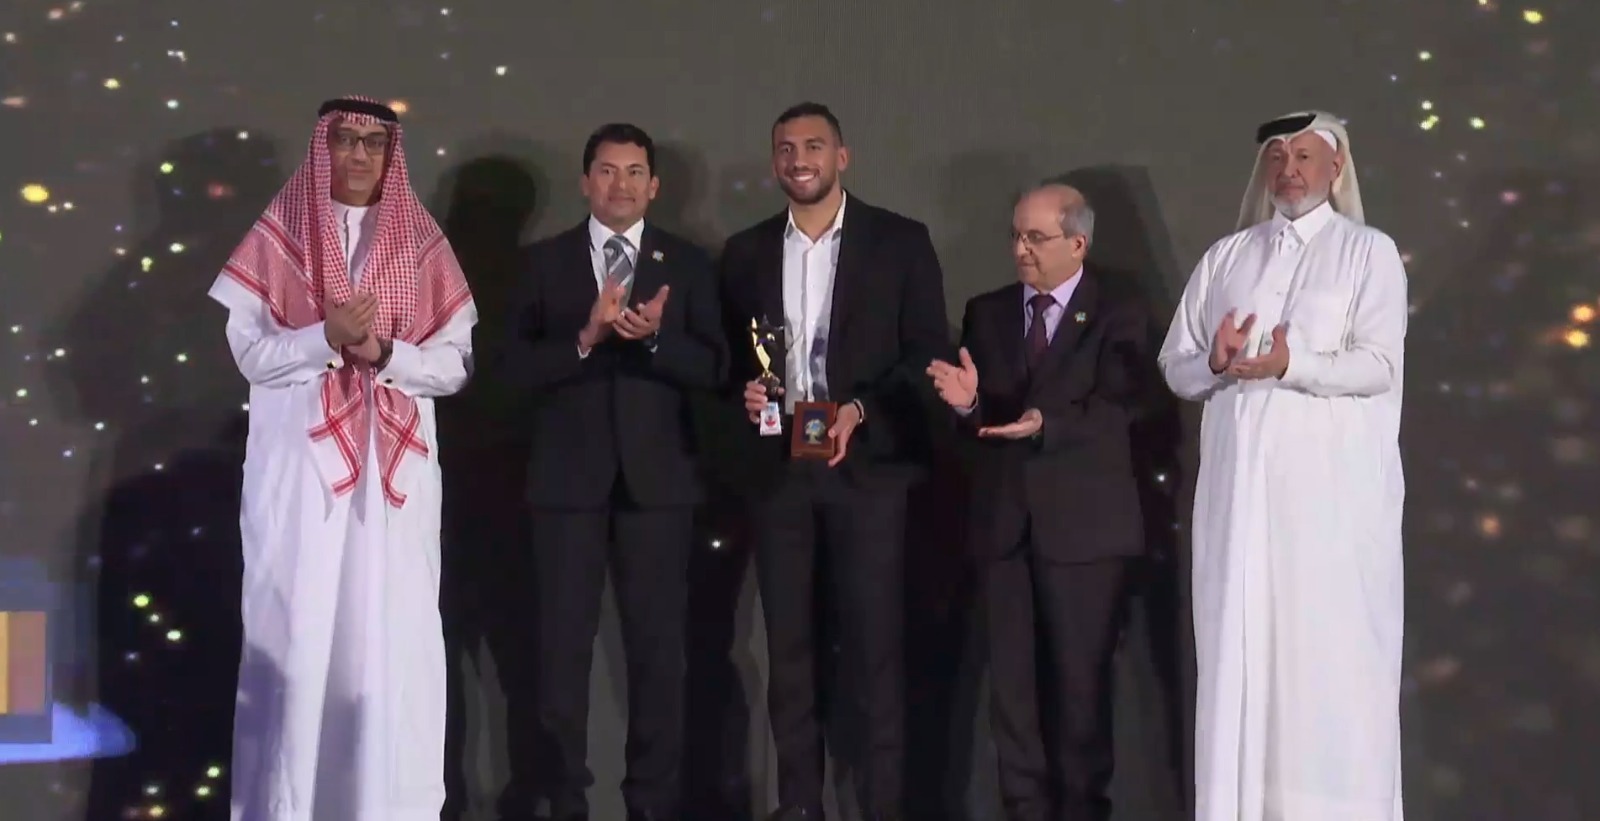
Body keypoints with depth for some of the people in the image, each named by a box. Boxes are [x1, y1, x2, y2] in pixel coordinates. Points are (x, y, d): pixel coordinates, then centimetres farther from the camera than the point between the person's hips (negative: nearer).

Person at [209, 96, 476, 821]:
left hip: (395, 467, 1)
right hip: (299, 465, -1)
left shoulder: (422, 244, 9)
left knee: (392, 636, -1)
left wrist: (384, 351, -14)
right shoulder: (279, 235, 6)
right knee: (294, 633, -1)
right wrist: (328, 336, -17)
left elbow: (455, 363, 3)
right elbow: (250, 352, -1)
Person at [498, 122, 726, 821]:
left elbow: (713, 370, -1)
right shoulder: (545, 261, 6)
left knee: (658, 647, 4)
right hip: (568, 477, 0)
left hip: (657, 478, 0)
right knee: (562, 646, 3)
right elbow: (518, 367, -2)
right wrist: (585, 337, -18)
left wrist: (654, 338, -18)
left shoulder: (687, 264, 6)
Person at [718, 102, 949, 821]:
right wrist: (745, 392, -5)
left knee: (874, 644, -3)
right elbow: (730, 356, 16)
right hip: (778, 465, 3)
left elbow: (928, 353, -2)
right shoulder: (746, 251, 12)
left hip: (868, 463, -3)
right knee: (787, 643, 7)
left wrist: (860, 410, -15)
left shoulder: (901, 242, 1)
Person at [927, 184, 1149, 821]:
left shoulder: (1118, 309, 0)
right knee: (1011, 680, 6)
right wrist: (967, 402, -13)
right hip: (1005, 519, 4)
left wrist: (1044, 424, -27)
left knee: (1080, 680, 4)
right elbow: (975, 421, 9)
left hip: (1083, 521, -4)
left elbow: (1118, 408, -12)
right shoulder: (986, 312, 12)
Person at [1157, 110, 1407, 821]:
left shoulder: (1368, 252, 5)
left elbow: (1379, 364, -7)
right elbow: (1175, 366, 11)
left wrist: (1288, 365, -21)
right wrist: (1215, 363, -11)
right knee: (1239, 643, 2)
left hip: (1331, 481, -3)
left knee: (1329, 647, -4)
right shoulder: (1225, 257, 16)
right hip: (1239, 477, 3)